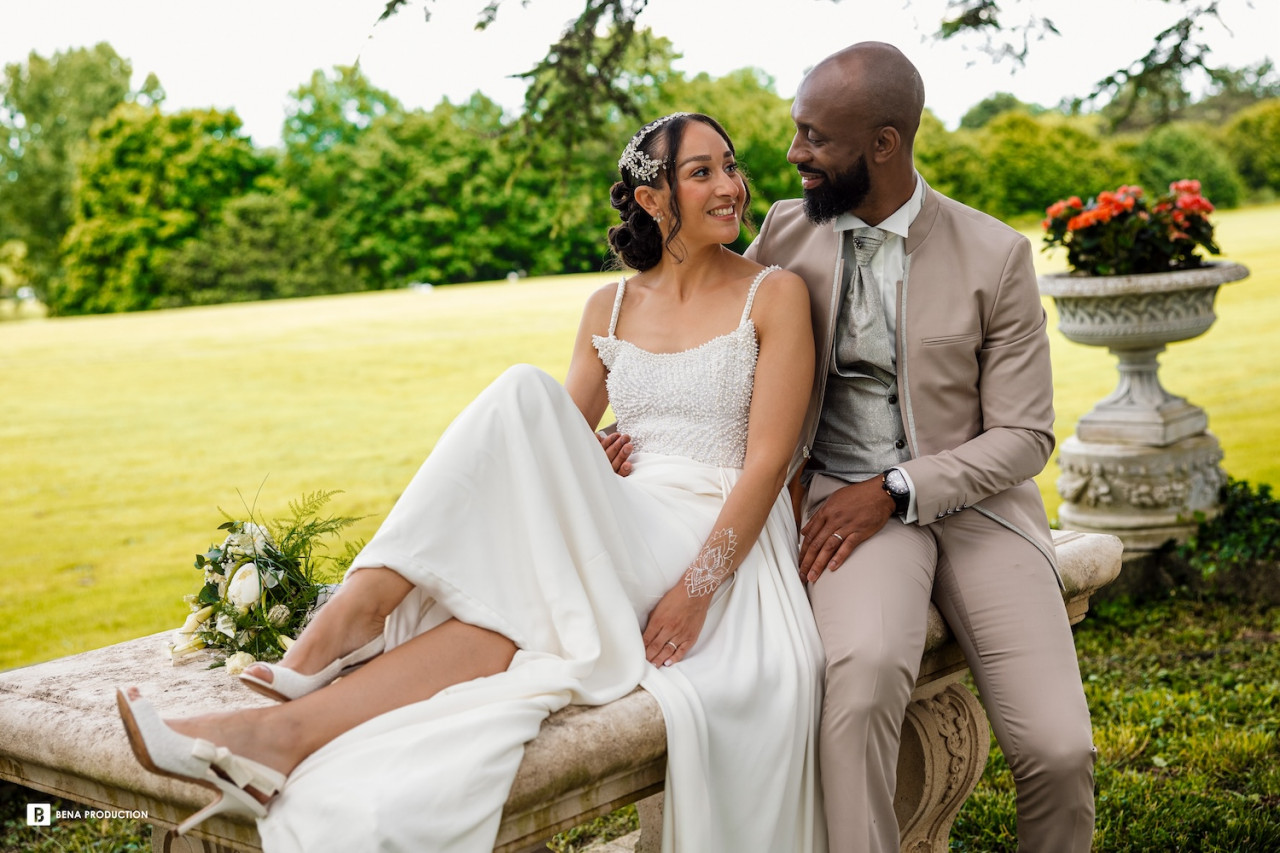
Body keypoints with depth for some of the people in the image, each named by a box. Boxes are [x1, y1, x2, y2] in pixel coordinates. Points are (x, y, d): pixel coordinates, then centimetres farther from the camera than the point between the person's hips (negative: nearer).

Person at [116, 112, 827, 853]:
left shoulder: (775, 294, 4)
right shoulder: (612, 306, 16)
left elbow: (768, 459, -6)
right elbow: (563, 439, 16)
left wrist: (699, 586, -18)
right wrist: (581, 467, -9)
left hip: (721, 541, -4)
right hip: (619, 528, 4)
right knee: (524, 401, -29)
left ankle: (299, 726, -35)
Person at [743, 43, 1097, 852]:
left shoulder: (995, 255, -3)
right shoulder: (786, 234, 3)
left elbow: (1024, 438, -3)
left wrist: (894, 491, -15)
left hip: (973, 499, 0)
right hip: (846, 497, 0)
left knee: (1060, 752, -15)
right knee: (862, 667, -35)